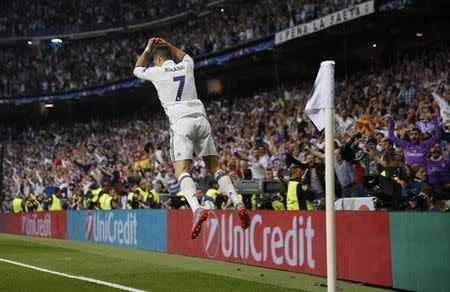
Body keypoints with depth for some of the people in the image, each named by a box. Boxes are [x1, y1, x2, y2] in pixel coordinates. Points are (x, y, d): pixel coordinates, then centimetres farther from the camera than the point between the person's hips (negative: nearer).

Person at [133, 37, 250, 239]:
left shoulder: (157, 72, 4)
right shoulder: (186, 66, 16)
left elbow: (137, 70, 27)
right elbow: (186, 56, 44)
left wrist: (148, 49, 32)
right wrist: (167, 45, 40)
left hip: (181, 123, -5)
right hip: (201, 119, 5)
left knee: (182, 170, -12)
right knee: (214, 166, 10)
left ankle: (197, 209, -35)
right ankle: (238, 204, -4)